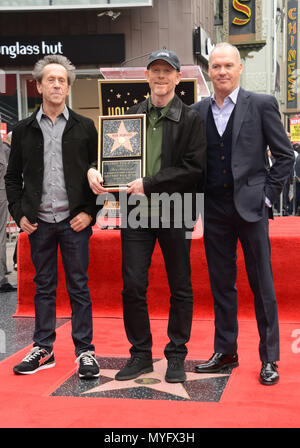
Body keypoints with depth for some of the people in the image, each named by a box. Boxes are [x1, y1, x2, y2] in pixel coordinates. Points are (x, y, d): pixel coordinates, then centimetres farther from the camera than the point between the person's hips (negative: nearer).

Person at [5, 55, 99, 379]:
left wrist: (90, 212, -6)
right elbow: (12, 176, 11)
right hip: (39, 222, 2)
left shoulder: (84, 128, 4)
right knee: (43, 286, 10)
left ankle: (85, 351, 10)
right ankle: (43, 349, 20)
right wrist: (19, 214, 1)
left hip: (74, 221, -2)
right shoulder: (24, 130, 8)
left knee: (79, 287, 3)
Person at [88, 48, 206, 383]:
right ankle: (140, 354, 20)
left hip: (175, 213, -3)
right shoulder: (131, 115, 11)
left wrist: (149, 184, -16)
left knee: (180, 288, 7)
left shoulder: (190, 119, -2)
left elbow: (194, 169, -10)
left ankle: (176, 356, 22)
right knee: (132, 286, 4)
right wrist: (94, 169, -5)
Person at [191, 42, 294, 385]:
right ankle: (225, 351, 23)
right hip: (215, 210, 3)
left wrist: (268, 195, -4)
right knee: (221, 284, 11)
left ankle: (269, 359, 12)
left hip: (250, 206, -3)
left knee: (262, 285, 2)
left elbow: (285, 155, 1)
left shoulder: (262, 105, -1)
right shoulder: (197, 111, 8)